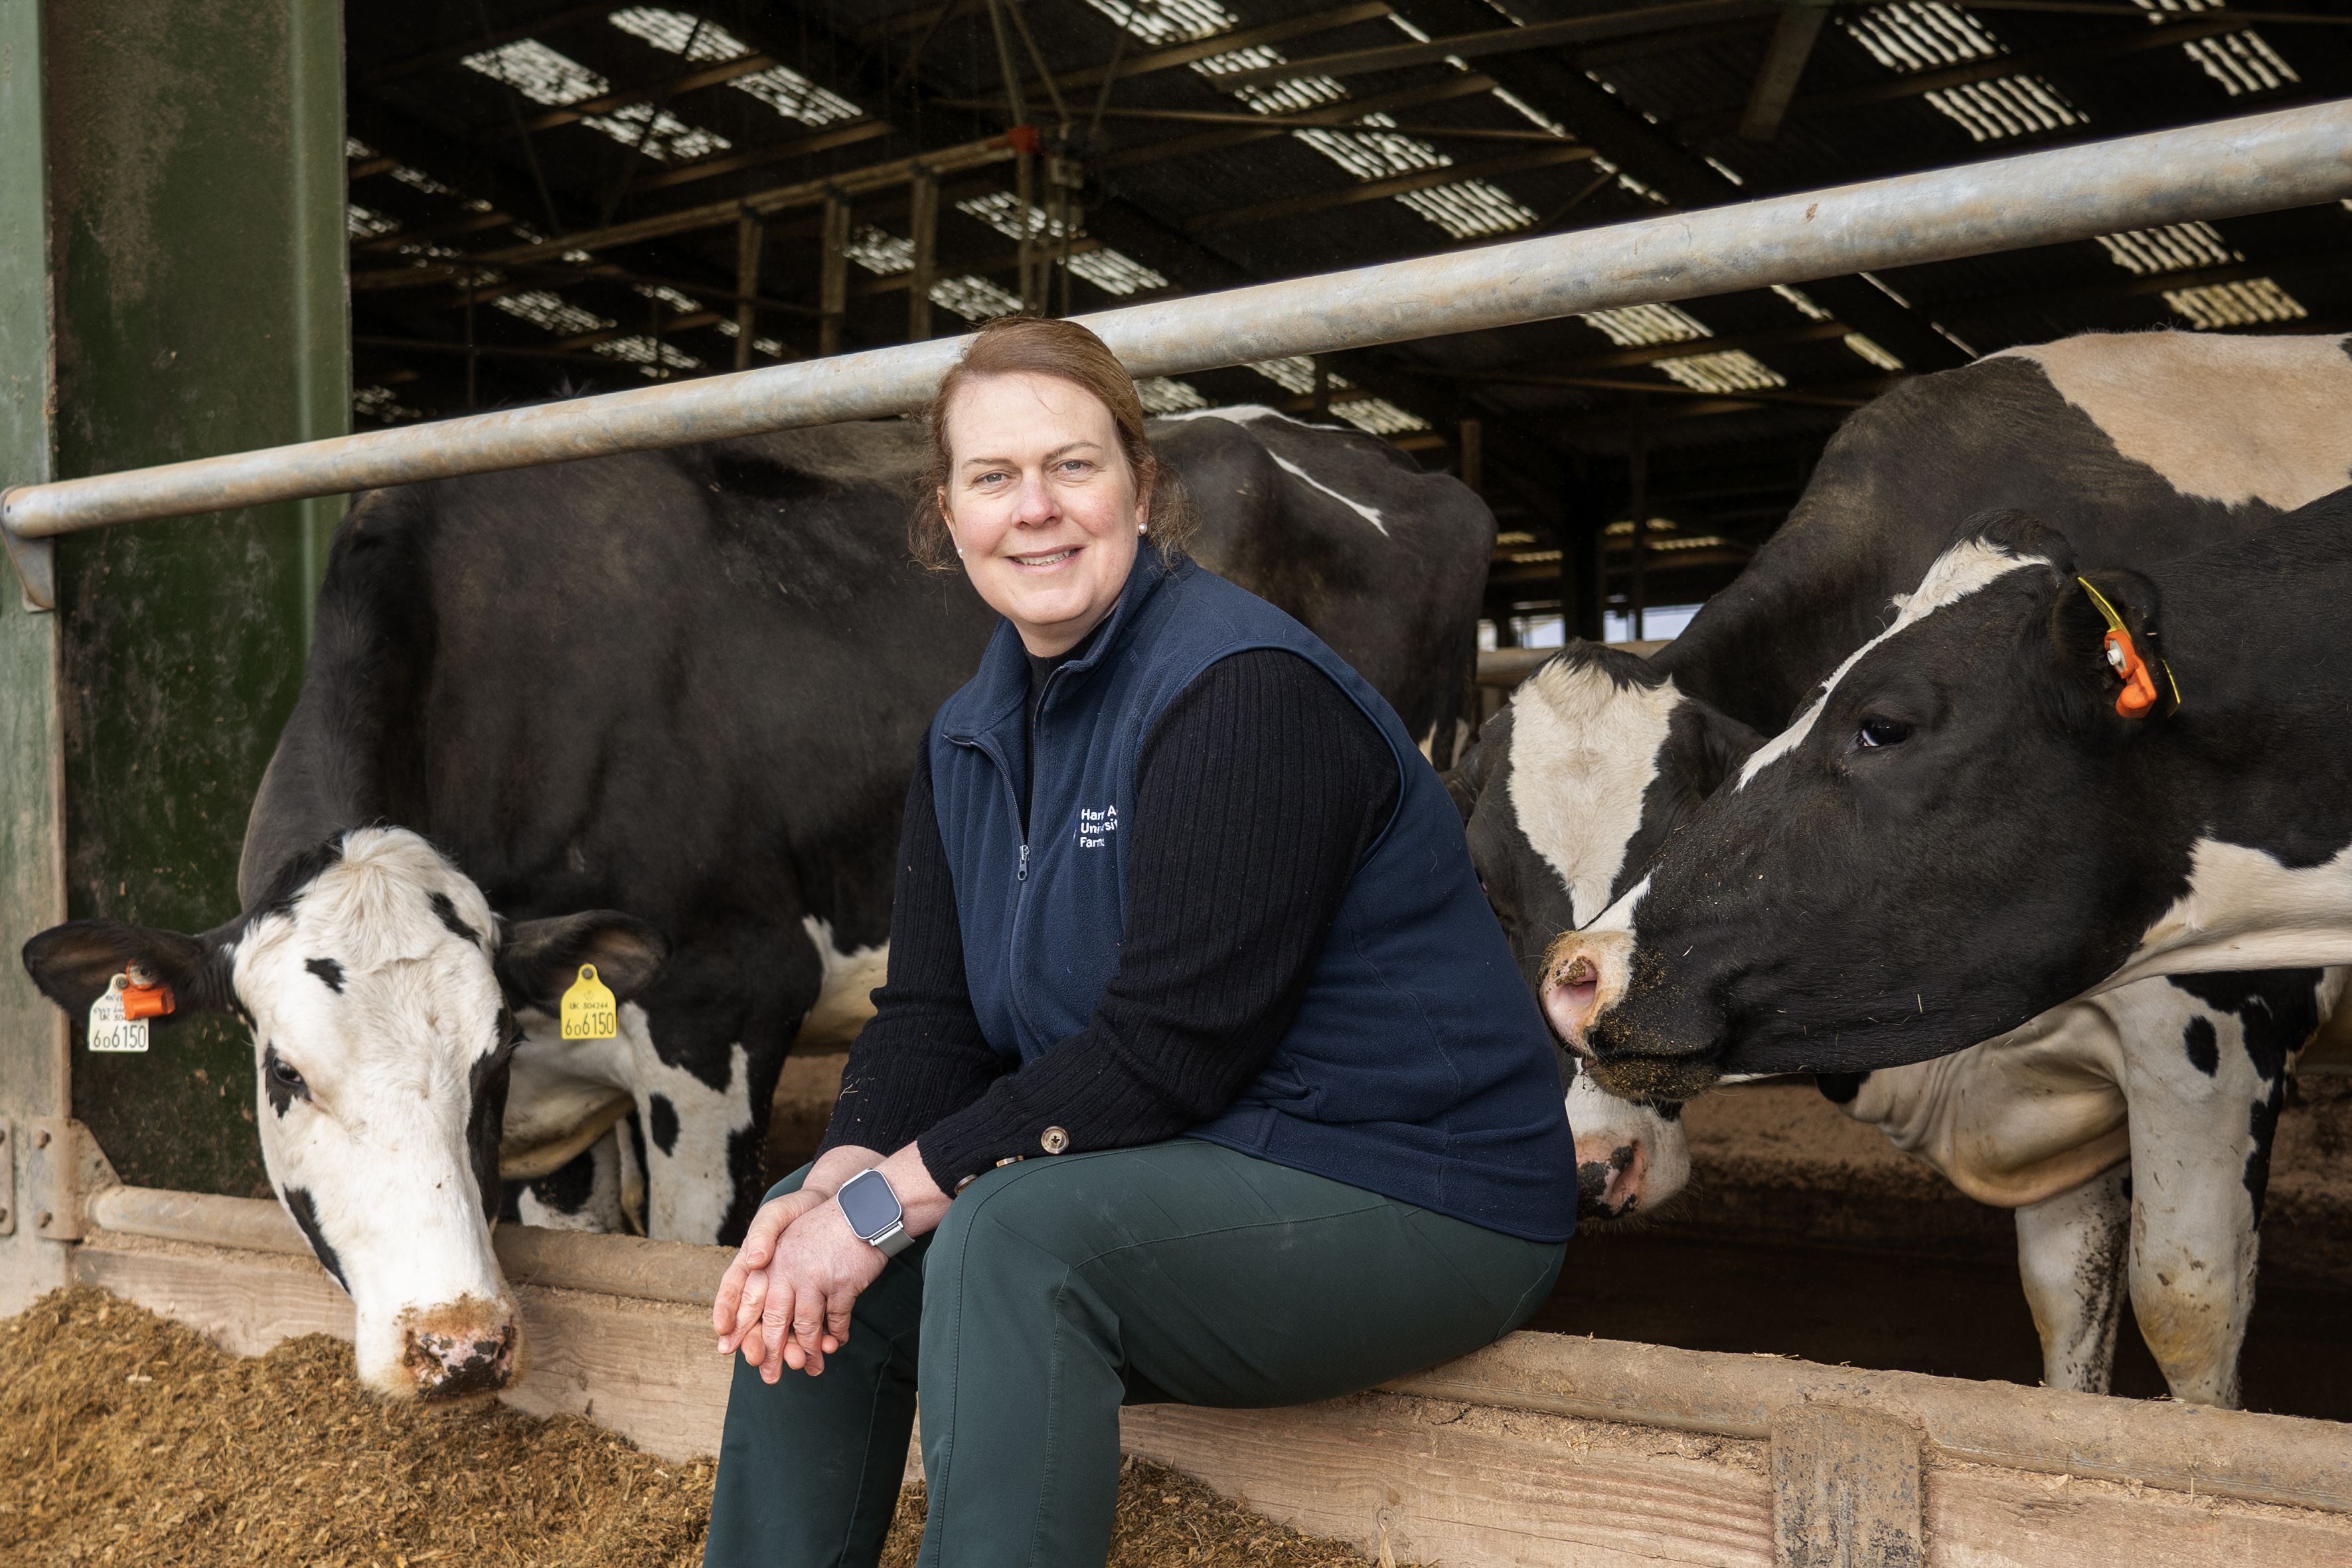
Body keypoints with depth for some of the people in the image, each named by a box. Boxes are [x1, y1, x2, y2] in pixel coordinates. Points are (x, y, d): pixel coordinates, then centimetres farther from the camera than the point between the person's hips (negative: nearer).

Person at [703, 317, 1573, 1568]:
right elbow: (930, 1017, 4)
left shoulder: (1245, 690, -20)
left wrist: (894, 1198, -22)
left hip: (1406, 1198, -8)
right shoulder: (971, 733, 8)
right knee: (810, 1244, 0)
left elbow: (1171, 1044, -25)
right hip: (1192, 1174, 8)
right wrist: (841, 1180, -16)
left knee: (1017, 1236, -30)